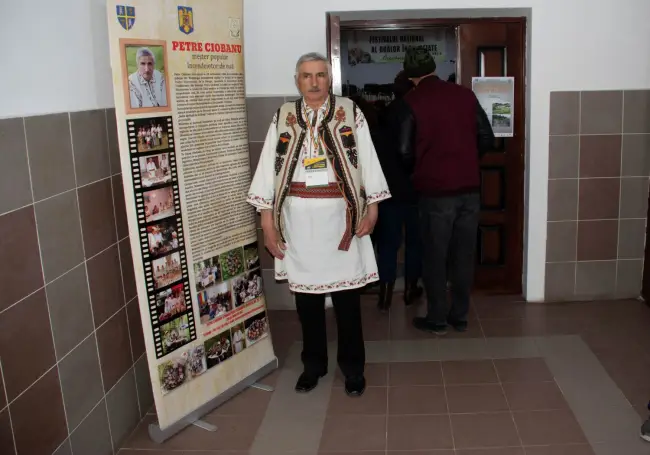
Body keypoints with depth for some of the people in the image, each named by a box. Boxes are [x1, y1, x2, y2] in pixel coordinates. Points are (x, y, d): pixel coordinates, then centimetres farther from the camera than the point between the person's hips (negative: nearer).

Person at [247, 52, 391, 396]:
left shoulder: (350, 113, 3)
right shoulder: (283, 118, 5)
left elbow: (367, 161, 2)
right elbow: (268, 168, 3)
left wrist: (372, 209, -4)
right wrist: (267, 222, -1)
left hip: (339, 218, -1)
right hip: (298, 220, 2)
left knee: (347, 297, 5)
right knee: (306, 296, 11)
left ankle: (352, 367, 23)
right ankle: (313, 364, 29)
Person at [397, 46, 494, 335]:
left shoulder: (412, 103, -7)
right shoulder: (465, 95, 4)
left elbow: (405, 152, -8)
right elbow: (487, 139, 5)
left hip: (436, 191, -4)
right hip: (469, 189, 4)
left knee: (435, 258, 8)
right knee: (463, 255, 12)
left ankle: (437, 319, 17)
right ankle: (460, 316, 23)